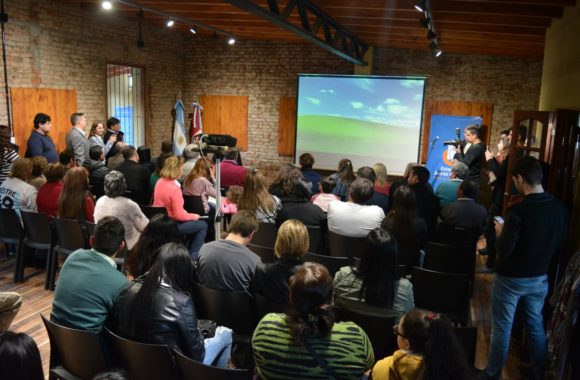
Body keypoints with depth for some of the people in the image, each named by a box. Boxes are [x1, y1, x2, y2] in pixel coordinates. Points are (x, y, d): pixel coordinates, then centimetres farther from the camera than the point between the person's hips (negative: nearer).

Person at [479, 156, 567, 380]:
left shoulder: (518, 211, -27)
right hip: (540, 278, 6)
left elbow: (504, 250, -23)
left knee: (501, 329, 8)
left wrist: (500, 232, -6)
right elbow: (559, 241, 8)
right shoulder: (559, 208, -6)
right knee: (536, 325, 21)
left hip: (511, 279, -6)